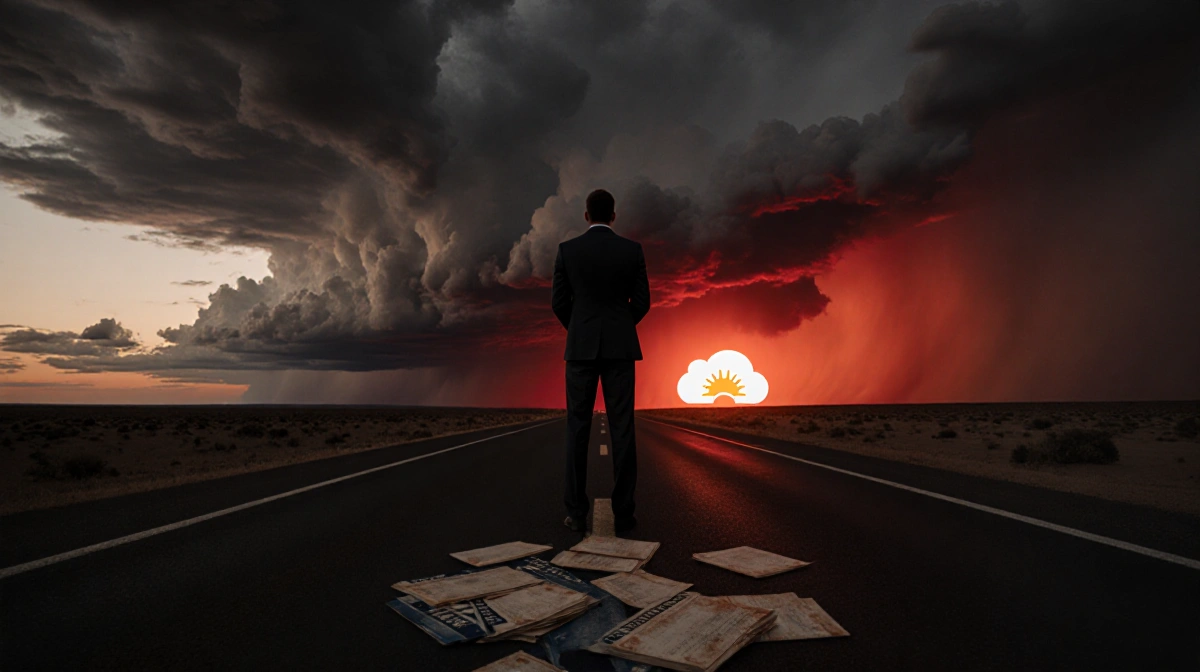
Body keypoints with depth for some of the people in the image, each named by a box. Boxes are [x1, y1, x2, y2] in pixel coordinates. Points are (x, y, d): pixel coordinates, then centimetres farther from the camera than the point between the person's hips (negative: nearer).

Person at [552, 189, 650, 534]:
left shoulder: (567, 249, 1)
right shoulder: (632, 250, 2)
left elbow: (558, 302, 2)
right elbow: (641, 303, 3)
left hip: (581, 348, 0)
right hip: (619, 348, 0)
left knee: (578, 430, 5)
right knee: (622, 430, 2)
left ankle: (577, 512, 5)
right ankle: (623, 513, 3)